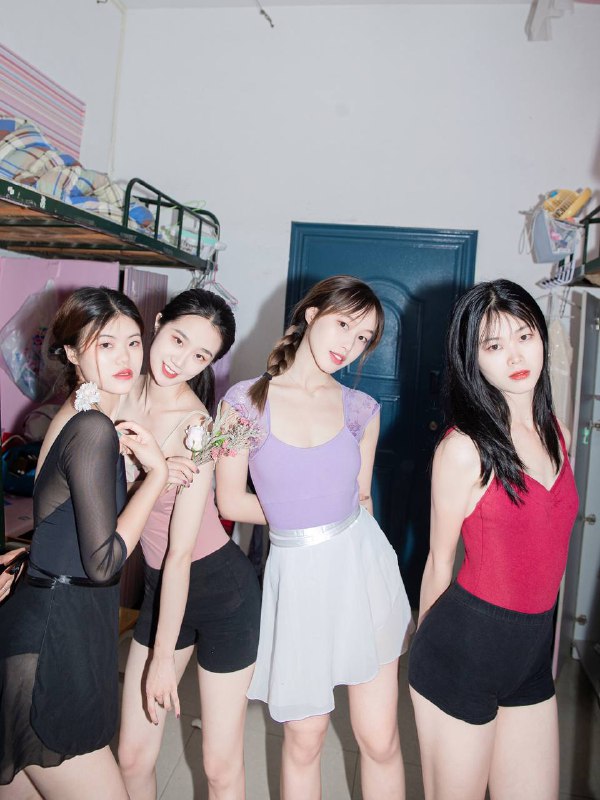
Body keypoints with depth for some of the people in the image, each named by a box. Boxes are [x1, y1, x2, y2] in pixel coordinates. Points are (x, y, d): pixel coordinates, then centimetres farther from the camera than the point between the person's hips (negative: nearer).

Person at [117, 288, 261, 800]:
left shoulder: (195, 427, -23)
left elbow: (180, 555, -20)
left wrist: (163, 659, -13)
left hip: (221, 590, -5)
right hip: (161, 588, 6)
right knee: (133, 756, 15)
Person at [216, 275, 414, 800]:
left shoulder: (361, 409, 2)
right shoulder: (245, 400, -6)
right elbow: (230, 501, -1)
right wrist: (294, 517, 4)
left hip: (362, 567, 2)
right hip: (296, 575, -1)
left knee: (380, 740, 10)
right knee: (304, 740, 13)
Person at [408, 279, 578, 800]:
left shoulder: (557, 432, 2)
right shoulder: (465, 448, -18)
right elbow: (440, 562, -7)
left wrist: (541, 636, 18)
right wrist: (431, 647, 5)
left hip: (533, 652, 6)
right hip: (464, 646, -6)